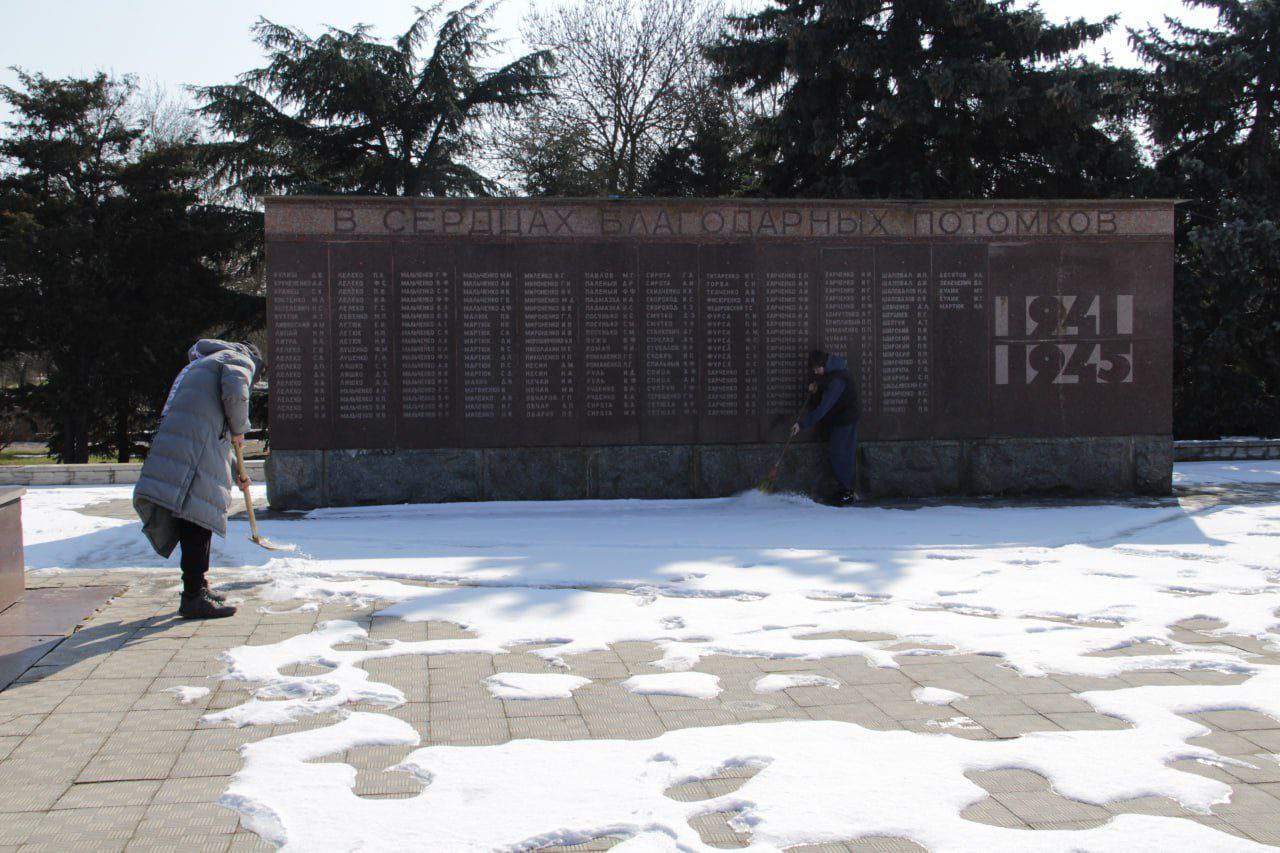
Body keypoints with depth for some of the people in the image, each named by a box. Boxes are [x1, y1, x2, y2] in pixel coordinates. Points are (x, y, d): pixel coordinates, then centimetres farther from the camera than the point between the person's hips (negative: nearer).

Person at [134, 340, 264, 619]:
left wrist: (235, 470, 42)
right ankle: (193, 598, -12)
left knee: (198, 522, 17)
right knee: (198, 519, -10)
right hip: (195, 451, -9)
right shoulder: (239, 360, 9)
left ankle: (197, 586, 26)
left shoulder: (199, 365, 37)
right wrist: (239, 430, 3)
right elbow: (235, 392, -15)